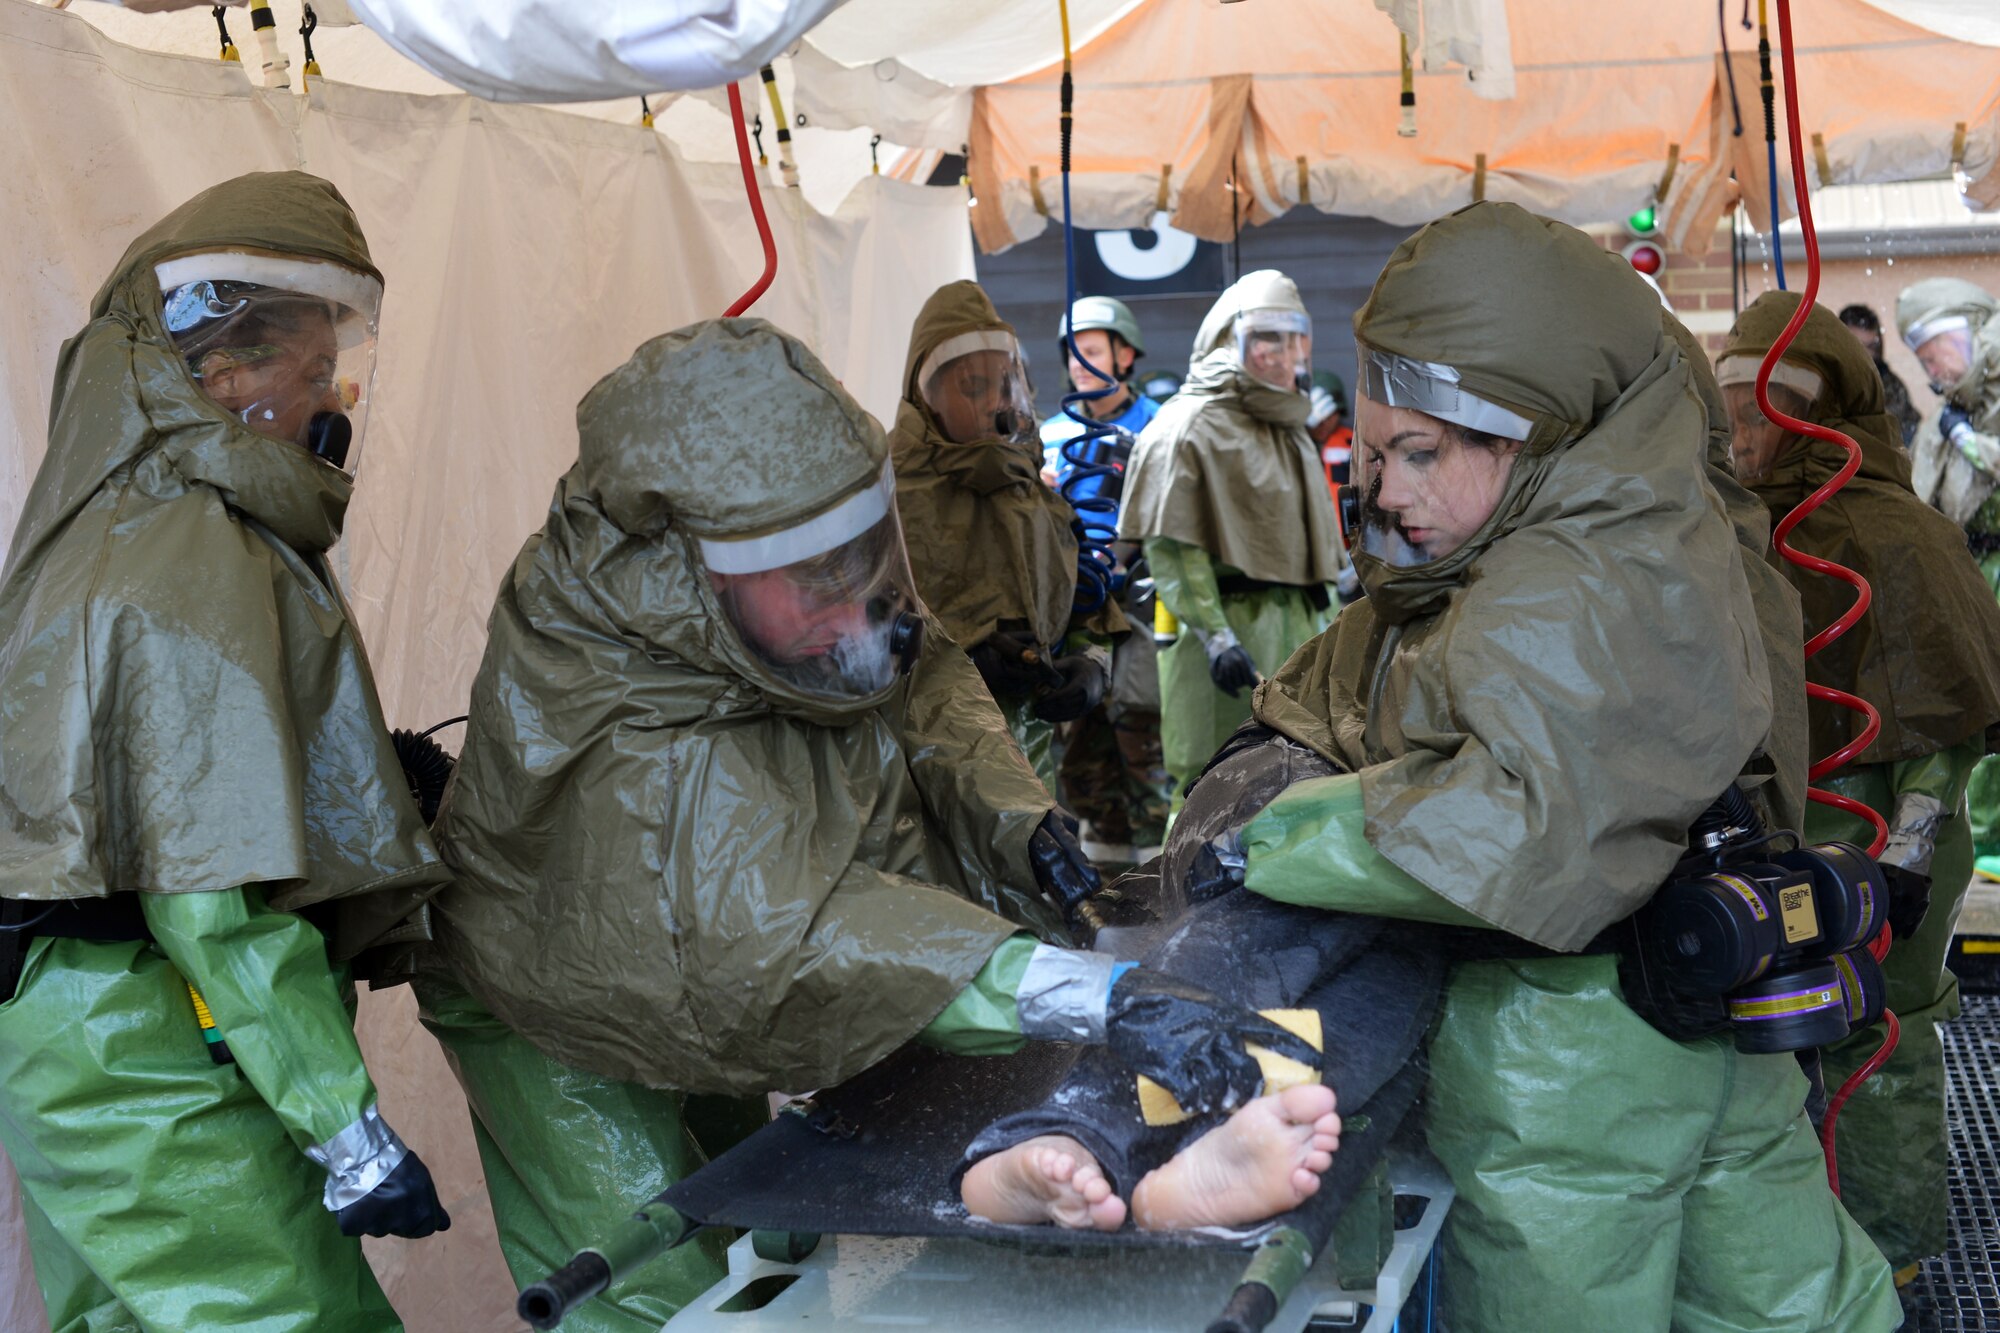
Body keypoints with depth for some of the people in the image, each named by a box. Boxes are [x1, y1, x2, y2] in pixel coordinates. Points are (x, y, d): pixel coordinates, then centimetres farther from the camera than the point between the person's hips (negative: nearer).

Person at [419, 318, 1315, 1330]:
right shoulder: (632, 753, -44)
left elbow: (923, 678, -3)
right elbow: (803, 938, -53)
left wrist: (1009, 813, -22)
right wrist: (1102, 998, -60)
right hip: (555, 1013, -7)